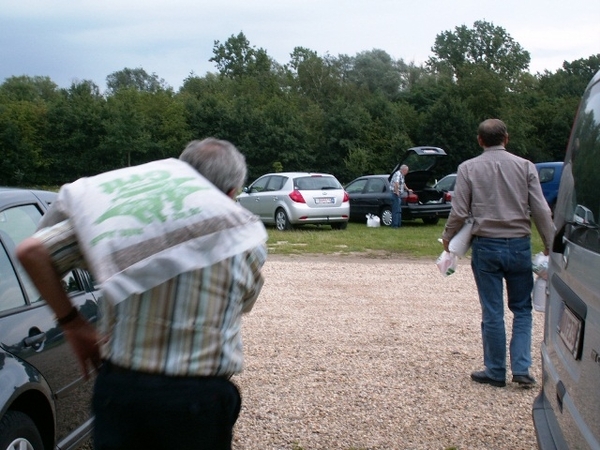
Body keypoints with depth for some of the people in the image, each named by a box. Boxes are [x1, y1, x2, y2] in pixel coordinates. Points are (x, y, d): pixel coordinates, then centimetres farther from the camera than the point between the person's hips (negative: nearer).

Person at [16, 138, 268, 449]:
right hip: (198, 398, -1)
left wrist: (72, 324, 4)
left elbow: (32, 251, -4)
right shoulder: (243, 237, -6)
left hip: (118, 388, 1)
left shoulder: (124, 212, -2)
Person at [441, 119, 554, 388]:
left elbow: (459, 211, -4)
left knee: (492, 312, 6)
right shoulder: (525, 166, 1)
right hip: (519, 245, 1)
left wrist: (447, 238, 12)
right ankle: (521, 368, 6)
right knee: (522, 309, 13)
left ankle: (495, 372, 14)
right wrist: (550, 245, 7)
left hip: (486, 246, -1)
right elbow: (541, 210, -1)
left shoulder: (469, 168, -2)